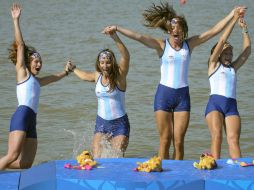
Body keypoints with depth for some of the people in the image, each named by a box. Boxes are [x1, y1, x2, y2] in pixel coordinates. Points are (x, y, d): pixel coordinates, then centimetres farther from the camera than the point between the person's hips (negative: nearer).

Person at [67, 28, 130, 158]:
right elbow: (84, 76, 31)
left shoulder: (119, 76, -10)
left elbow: (126, 57, -28)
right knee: (96, 160, -6)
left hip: (119, 123, -4)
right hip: (101, 123, 4)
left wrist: (115, 37, -40)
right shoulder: (97, 76, 5)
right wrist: (73, 69, 43)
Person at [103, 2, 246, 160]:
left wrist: (232, 15, 0)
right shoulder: (162, 45, -2)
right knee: (165, 140, 0)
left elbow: (214, 31, 4)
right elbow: (138, 37, -12)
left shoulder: (189, 44, 5)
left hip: (182, 95, 2)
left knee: (179, 142, 1)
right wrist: (117, 28, -22)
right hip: (164, 94, -2)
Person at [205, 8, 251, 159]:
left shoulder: (233, 68, 25)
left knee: (233, 140, -12)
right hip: (215, 102, -3)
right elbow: (222, 41, 8)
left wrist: (244, 29, 15)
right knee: (217, 136, -19)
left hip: (232, 106, 3)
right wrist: (234, 19, 8)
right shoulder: (214, 64, 14)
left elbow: (247, 52, 20)